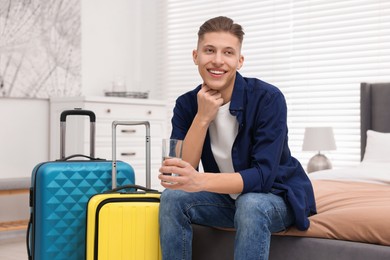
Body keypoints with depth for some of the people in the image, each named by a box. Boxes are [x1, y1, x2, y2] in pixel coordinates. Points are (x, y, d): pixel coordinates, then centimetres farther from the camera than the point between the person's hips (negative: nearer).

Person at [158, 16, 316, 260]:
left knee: (250, 205, -36)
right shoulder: (187, 105, -9)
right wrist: (202, 117, -28)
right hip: (227, 197, 4)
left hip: (277, 196, -4)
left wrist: (201, 181, -46)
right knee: (172, 197, -21)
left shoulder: (268, 98, -23)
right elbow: (182, 174, -17)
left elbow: (263, 176, -30)